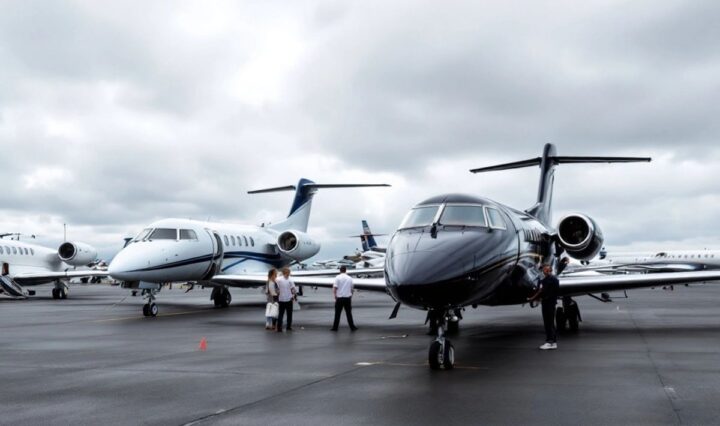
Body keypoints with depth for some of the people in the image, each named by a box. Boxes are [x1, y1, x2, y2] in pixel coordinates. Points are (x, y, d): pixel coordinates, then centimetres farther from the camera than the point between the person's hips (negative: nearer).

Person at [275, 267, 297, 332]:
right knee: (289, 314, 7)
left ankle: (279, 328, 5)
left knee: (280, 314, 7)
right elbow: (294, 290, -8)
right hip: (288, 300, -3)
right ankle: (289, 327, 11)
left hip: (281, 299, 3)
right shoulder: (290, 280, -11)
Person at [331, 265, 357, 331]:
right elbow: (352, 289, 11)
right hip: (348, 298, 2)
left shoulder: (338, 277, -6)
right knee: (349, 313, 8)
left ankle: (335, 327, 7)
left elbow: (334, 288, -13)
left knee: (337, 313, 5)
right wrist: (351, 297, 24)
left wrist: (335, 296, -1)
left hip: (339, 298, -2)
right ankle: (352, 327, 10)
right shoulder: (350, 278, 4)